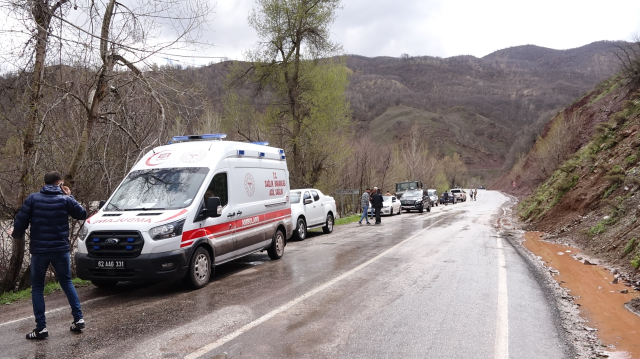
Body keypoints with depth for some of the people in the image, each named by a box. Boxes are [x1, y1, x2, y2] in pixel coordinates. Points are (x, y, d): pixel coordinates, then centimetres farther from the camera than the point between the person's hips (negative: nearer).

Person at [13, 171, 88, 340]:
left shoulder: (33, 199, -2)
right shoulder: (64, 200, -3)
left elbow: (20, 220, -4)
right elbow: (82, 214, 8)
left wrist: (17, 234, 17)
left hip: (39, 250, -1)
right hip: (61, 249, 1)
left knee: (37, 288, 10)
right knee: (67, 283, 17)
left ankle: (41, 327, 6)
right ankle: (78, 319, 13)